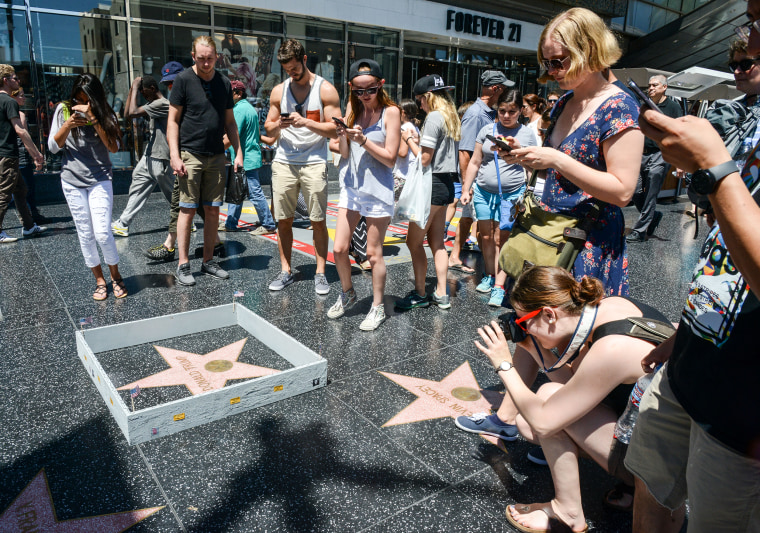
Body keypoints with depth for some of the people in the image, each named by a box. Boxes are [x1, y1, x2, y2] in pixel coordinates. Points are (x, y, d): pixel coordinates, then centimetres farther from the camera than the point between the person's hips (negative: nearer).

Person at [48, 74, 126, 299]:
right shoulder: (63, 110, 4)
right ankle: (99, 280, 16)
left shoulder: (105, 113, 1)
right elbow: (53, 146, 2)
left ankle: (116, 276, 10)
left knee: (103, 232, -11)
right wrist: (67, 125, -14)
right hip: (72, 181, 2)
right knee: (85, 234, 3)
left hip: (100, 179, -2)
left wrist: (94, 118, -19)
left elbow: (113, 147, -12)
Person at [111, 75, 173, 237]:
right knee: (137, 188, 8)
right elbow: (127, 115, 18)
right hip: (149, 158, 9)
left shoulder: (162, 104, -15)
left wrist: (135, 88, -11)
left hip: (161, 160, -9)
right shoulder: (154, 105, 15)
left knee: (172, 195, 2)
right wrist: (131, 90, 12)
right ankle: (123, 224, 11)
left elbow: (133, 112, -22)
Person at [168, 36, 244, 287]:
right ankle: (183, 265, 5)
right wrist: (175, 155, -12)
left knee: (213, 210, 6)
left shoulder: (224, 83, 11)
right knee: (187, 209, -3)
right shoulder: (184, 80, -2)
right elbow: (172, 121, -3)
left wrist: (238, 152, 7)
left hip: (216, 156, 4)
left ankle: (208, 261, 16)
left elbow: (229, 121, 16)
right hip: (190, 154, -4)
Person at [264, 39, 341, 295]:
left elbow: (335, 130, -5)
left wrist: (305, 122, -17)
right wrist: (278, 125, -8)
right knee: (283, 221, 5)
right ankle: (286, 271, 17)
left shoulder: (325, 90, 1)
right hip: (283, 161, 3)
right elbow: (268, 129, 15)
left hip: (314, 162, -3)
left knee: (318, 221, -2)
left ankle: (320, 273, 8)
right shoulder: (279, 91, 12)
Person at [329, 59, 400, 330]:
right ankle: (347, 293, 31)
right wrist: (342, 133, -11)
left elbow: (390, 158, -10)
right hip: (352, 186, 5)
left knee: (373, 253, 3)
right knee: (339, 249, 4)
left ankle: (378, 307, 19)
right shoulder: (353, 110, 8)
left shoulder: (390, 112, -6)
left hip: (378, 190, -5)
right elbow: (345, 154, 8)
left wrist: (363, 140, -19)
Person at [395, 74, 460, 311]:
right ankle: (441, 294, 18)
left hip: (433, 184, -10)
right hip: (446, 184, 10)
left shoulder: (434, 117, -13)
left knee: (414, 242, 0)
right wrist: (417, 141, 11)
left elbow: (424, 158, -17)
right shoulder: (452, 117, 15)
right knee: (436, 242, 14)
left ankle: (419, 294, 7)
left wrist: (409, 140, -3)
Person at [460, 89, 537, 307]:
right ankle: (489, 276, 26)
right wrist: (465, 189, 7)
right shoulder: (487, 130, 6)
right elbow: (475, 163, 10)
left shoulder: (527, 134, 2)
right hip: (483, 191, 3)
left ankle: (499, 287, 0)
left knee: (501, 239, -4)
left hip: (511, 194, -3)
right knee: (486, 236, 9)